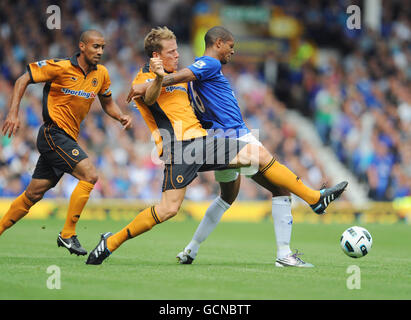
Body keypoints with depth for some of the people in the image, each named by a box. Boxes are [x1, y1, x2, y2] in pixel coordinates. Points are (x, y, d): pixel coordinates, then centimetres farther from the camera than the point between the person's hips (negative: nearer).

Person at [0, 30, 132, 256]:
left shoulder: (101, 74, 8)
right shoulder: (60, 67, -11)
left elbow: (107, 102, 23)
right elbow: (23, 80, -5)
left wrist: (121, 116, 2)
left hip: (68, 139, 7)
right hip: (53, 133, -7)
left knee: (34, 194, 10)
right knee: (89, 175, -19)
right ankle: (67, 234, -13)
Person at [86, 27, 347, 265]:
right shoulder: (142, 81, -1)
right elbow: (149, 99, -26)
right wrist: (158, 78, -45)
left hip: (202, 139, 7)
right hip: (178, 148, -7)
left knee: (260, 154, -1)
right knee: (169, 208, -20)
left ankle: (315, 198, 6)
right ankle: (111, 243, -7)